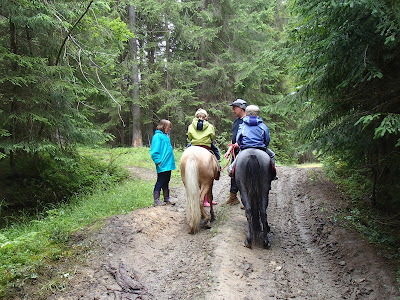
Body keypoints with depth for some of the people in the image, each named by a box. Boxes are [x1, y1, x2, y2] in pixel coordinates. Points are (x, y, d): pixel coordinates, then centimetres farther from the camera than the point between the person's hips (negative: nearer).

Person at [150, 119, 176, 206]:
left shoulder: (166, 136, 15)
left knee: (166, 182, 16)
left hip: (168, 164, 8)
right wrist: (158, 161, -18)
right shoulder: (157, 136, -11)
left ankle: (167, 198, 25)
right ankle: (156, 200, 6)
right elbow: (154, 151, -15)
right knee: (160, 182, -2)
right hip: (162, 165, -8)